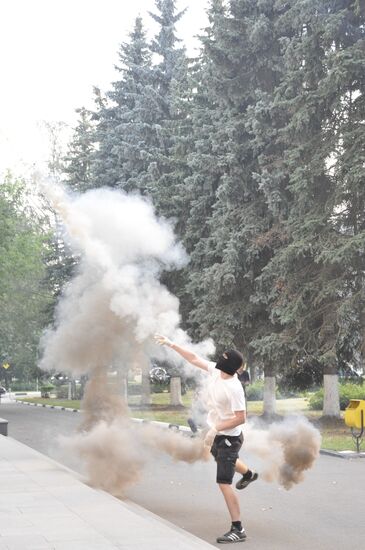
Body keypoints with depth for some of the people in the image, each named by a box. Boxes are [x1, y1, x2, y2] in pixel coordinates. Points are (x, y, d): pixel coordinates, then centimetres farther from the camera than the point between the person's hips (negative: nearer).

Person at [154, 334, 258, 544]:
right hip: (218, 435, 9)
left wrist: (215, 429, -29)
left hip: (228, 438, -9)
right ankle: (249, 474, 68)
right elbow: (194, 358, 2)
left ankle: (238, 529, -9)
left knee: (224, 483, -13)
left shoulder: (234, 388, -30)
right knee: (224, 459, 39)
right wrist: (171, 344, 1)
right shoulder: (216, 371, -8)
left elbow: (241, 418, -28)